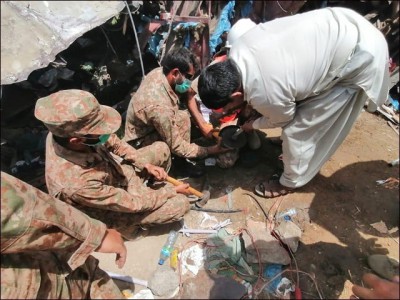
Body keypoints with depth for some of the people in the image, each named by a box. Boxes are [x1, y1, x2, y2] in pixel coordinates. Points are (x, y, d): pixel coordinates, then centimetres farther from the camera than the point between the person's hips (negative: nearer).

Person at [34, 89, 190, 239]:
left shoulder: (64, 131, -23)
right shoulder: (78, 183, -41)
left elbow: (113, 143, -5)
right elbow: (133, 203, -28)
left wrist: (145, 164, -12)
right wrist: (172, 191, -15)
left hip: (119, 173, 6)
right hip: (117, 209, -5)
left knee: (161, 148, 3)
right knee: (181, 203, -11)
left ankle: (153, 186, 26)